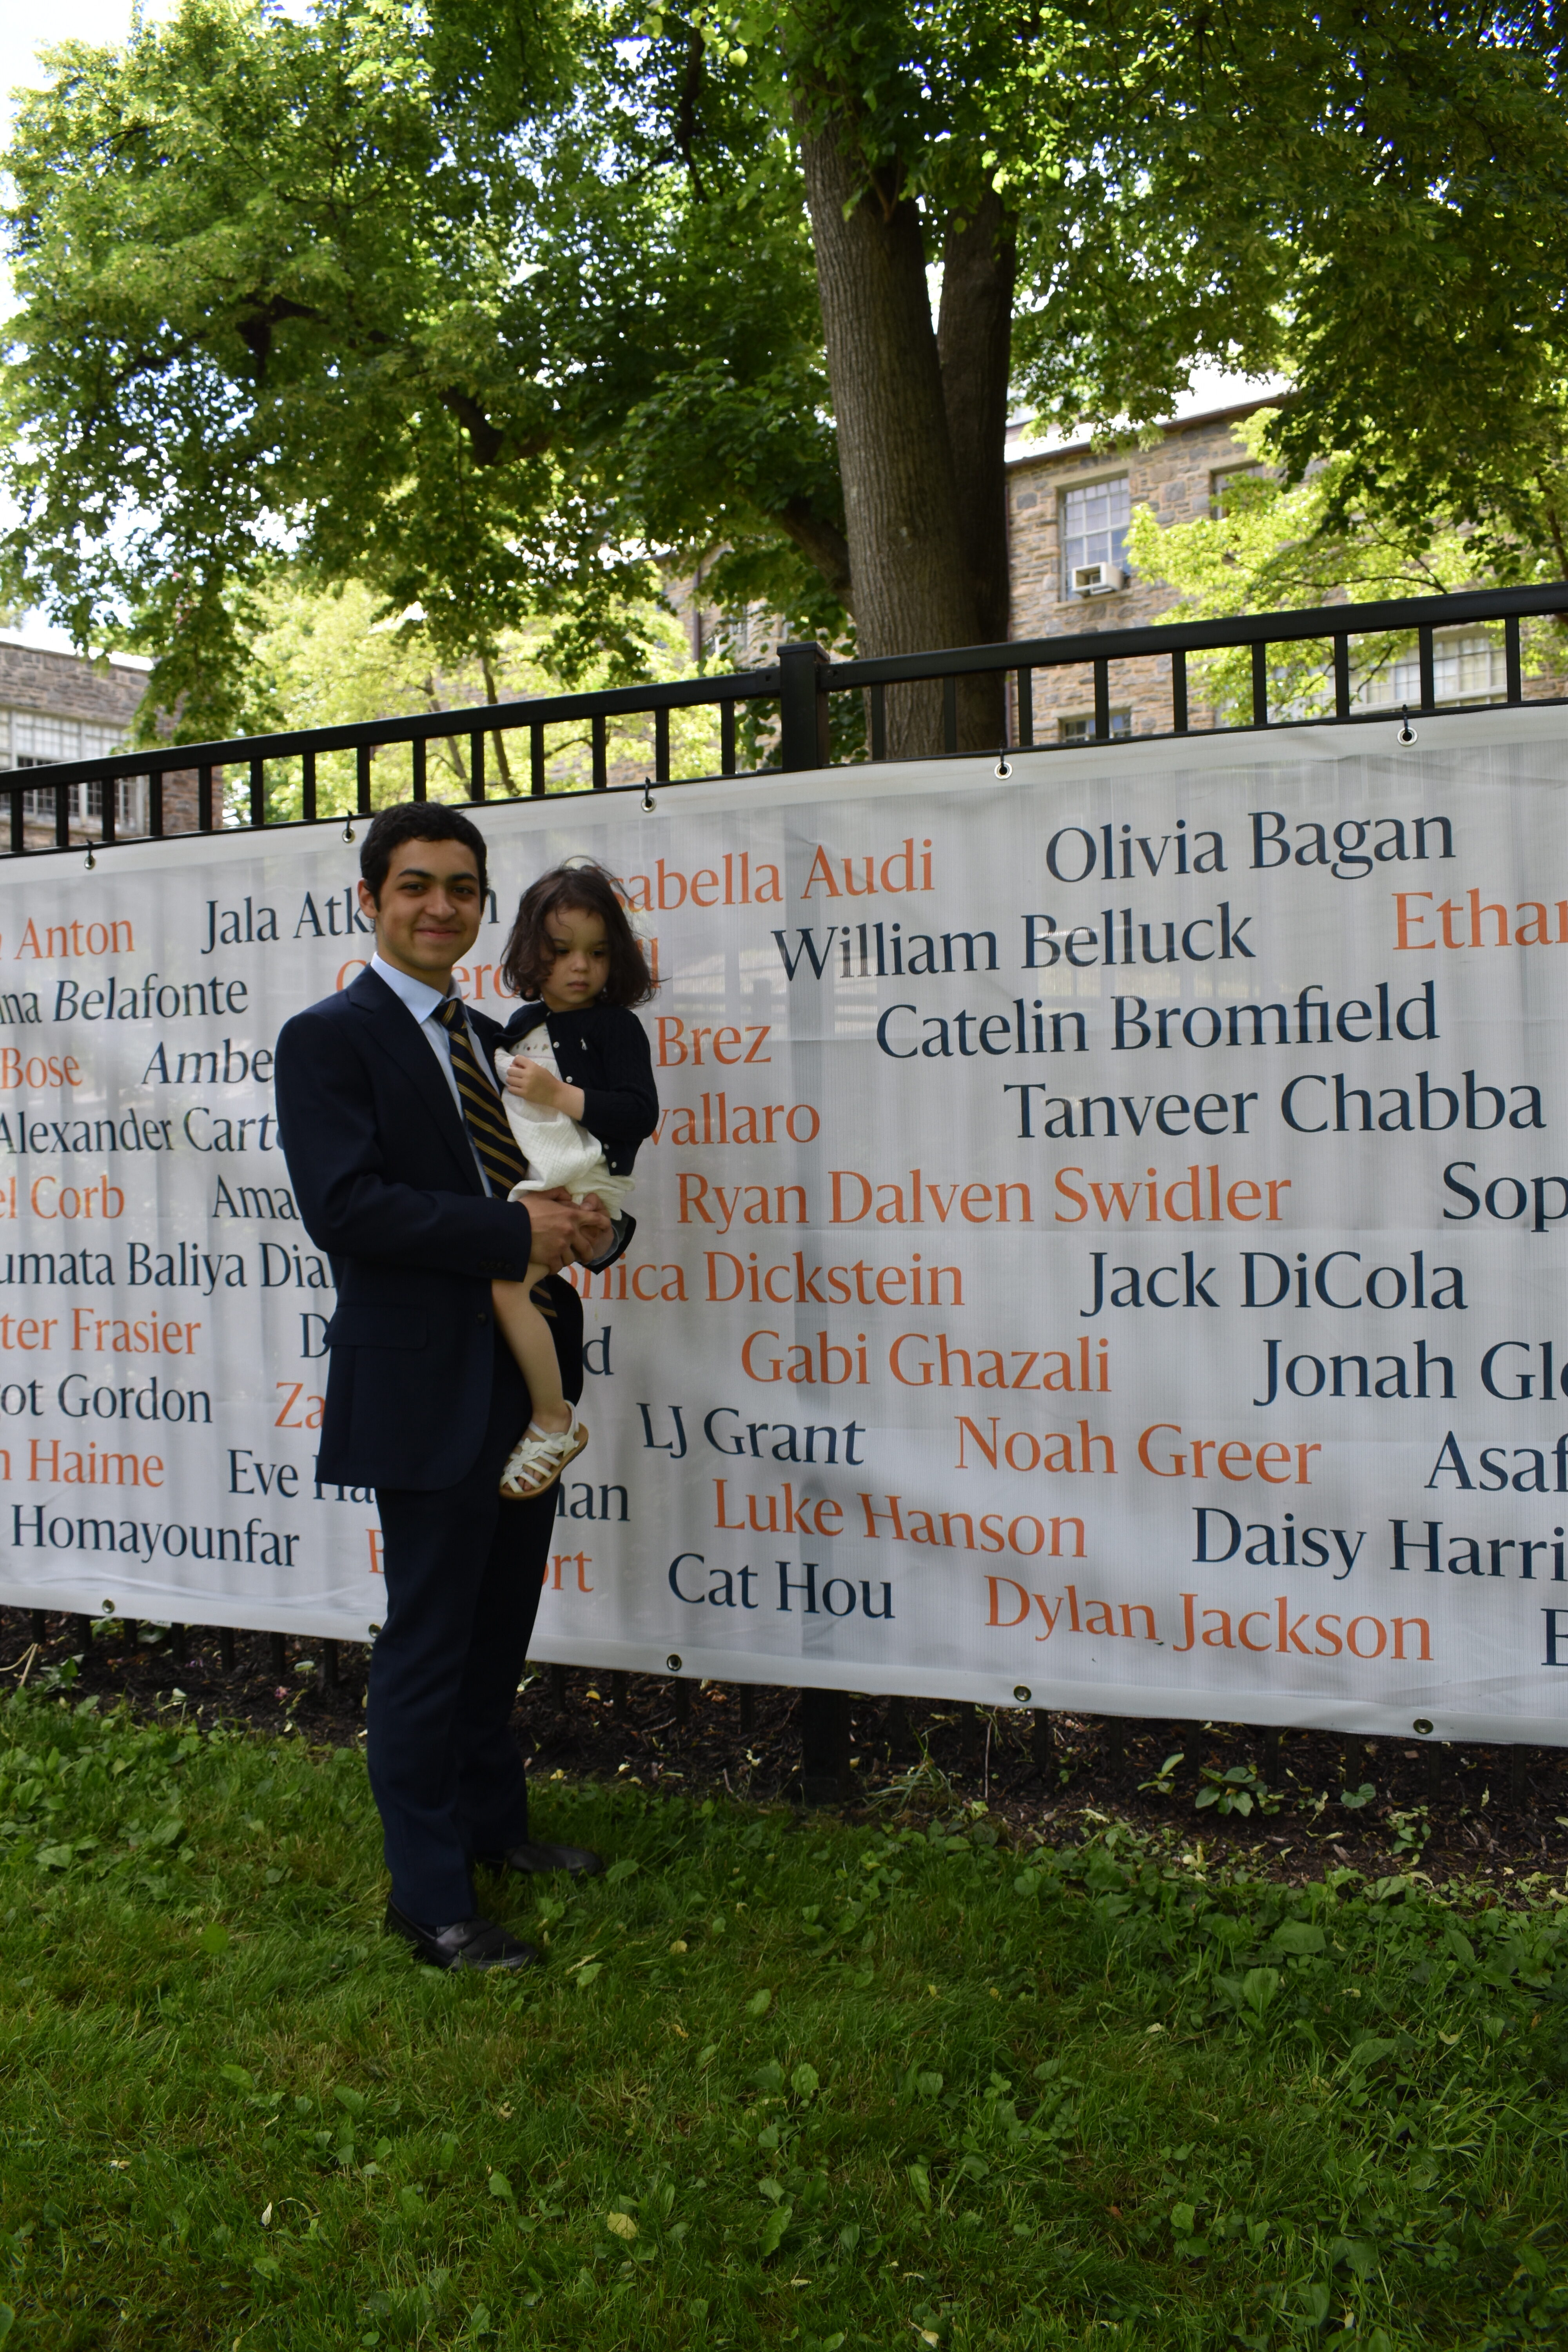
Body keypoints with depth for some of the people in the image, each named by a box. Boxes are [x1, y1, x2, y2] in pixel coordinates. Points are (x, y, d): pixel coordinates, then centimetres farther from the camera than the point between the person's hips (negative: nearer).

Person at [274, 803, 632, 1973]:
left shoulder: (496, 1040, 14)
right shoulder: (329, 1039, -9)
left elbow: (546, 1178, 17)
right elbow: (342, 1207, -22)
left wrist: (596, 1227, -7)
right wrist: (515, 1231, -24)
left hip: (526, 1378, 8)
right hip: (428, 1389, -8)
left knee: (500, 1625, 20)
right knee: (428, 1642, 2)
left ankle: (493, 1822, 38)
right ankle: (429, 1899, 15)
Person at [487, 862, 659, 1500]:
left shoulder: (615, 1025, -4)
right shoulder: (522, 1024, 16)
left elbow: (641, 1114, -14)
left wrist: (559, 1094, -18)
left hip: (583, 1183, -9)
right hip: (525, 1180, 9)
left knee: (504, 1281, -24)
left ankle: (556, 1423, -10)